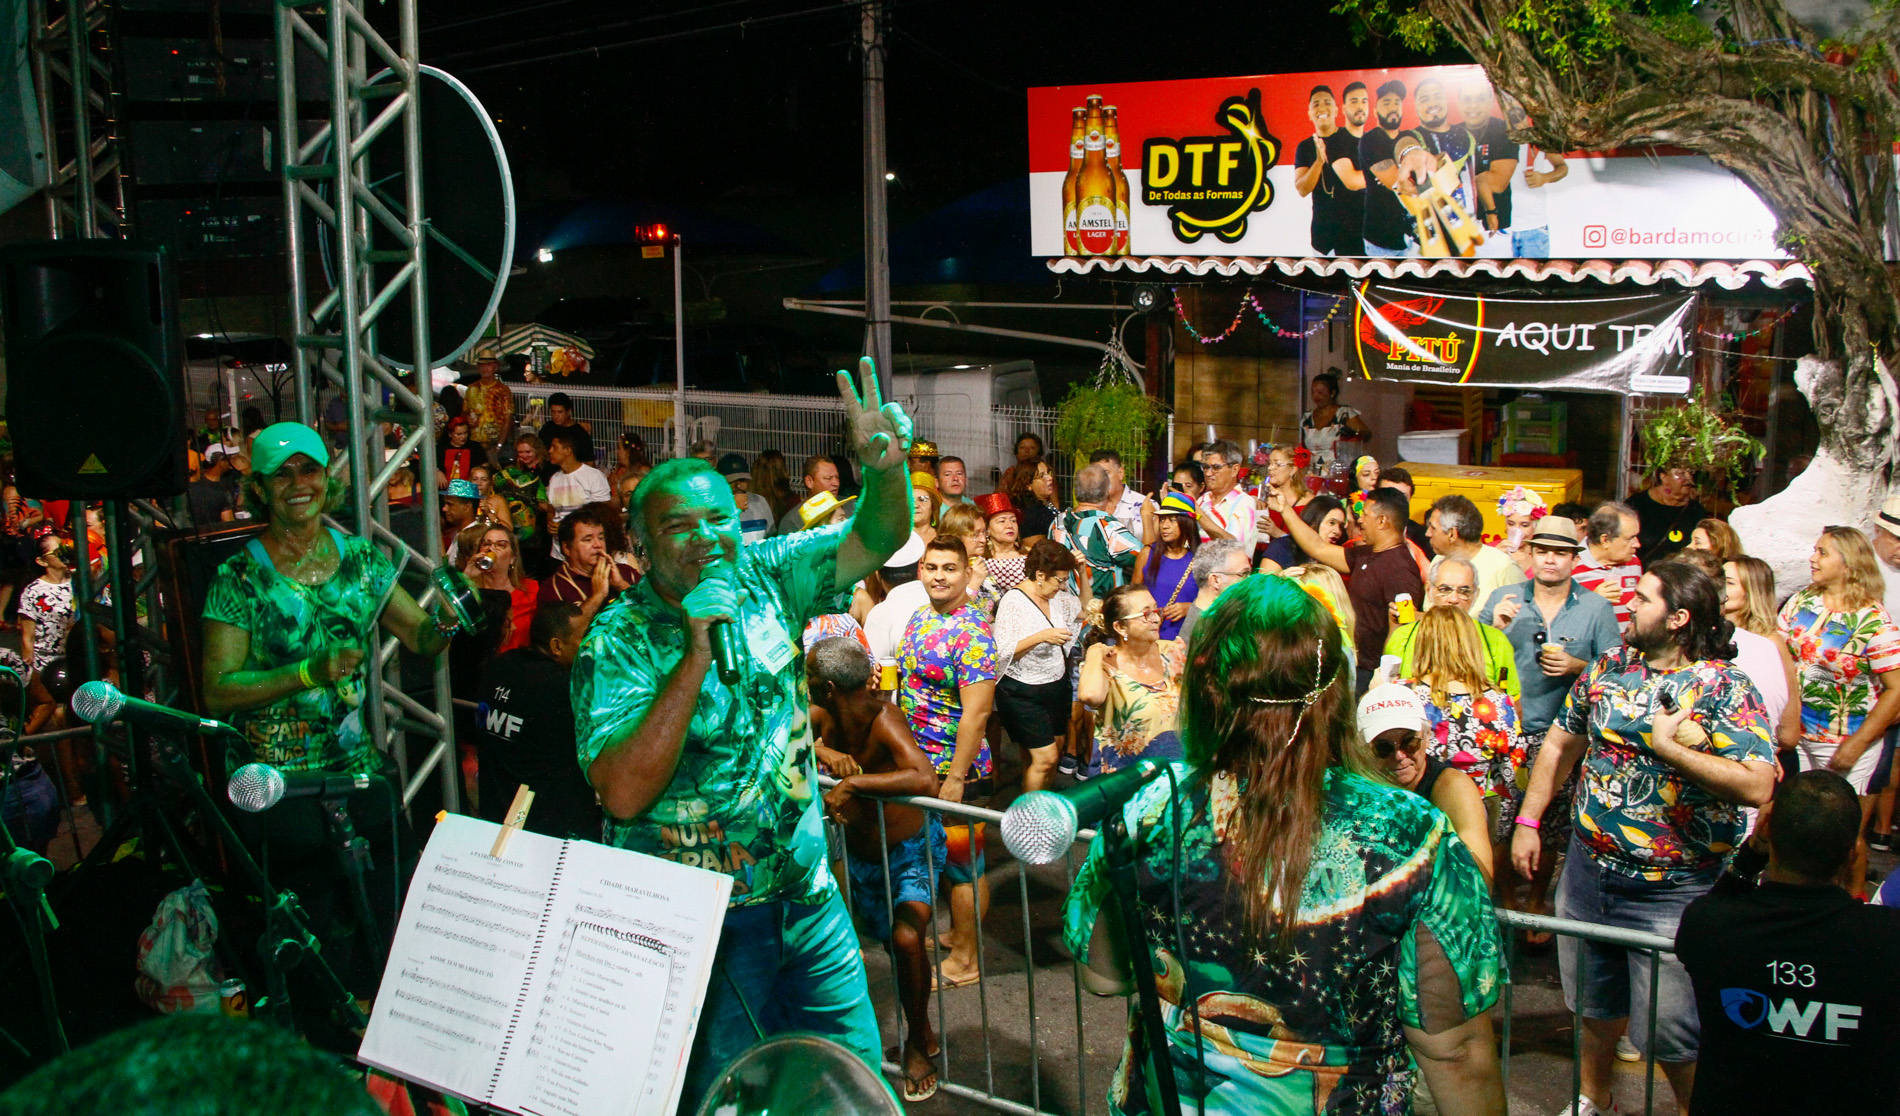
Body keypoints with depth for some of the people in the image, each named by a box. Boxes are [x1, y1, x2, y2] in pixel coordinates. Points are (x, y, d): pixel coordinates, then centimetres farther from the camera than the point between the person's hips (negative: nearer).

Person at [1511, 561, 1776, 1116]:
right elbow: (1560, 744, 14)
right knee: (1595, 1004, 23)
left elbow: (1757, 785, -23)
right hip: (1588, 870, 5)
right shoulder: (1608, 666, 3)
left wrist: (1668, 747, -23)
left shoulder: (1724, 687, -14)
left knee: (1669, 1029, 3)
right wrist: (1527, 822, 12)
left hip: (1672, 892, -5)